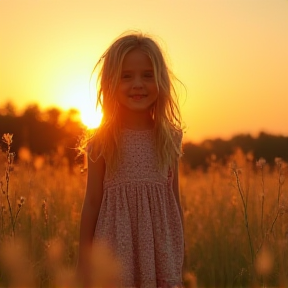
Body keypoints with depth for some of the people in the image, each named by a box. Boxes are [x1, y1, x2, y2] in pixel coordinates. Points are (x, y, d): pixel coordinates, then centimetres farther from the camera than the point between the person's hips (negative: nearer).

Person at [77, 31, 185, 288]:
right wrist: (84, 262, 1)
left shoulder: (170, 139, 5)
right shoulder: (102, 141, -1)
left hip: (160, 251, 2)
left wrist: (179, 262, 9)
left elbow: (174, 200, 10)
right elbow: (92, 202, 2)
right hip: (115, 251, -2)